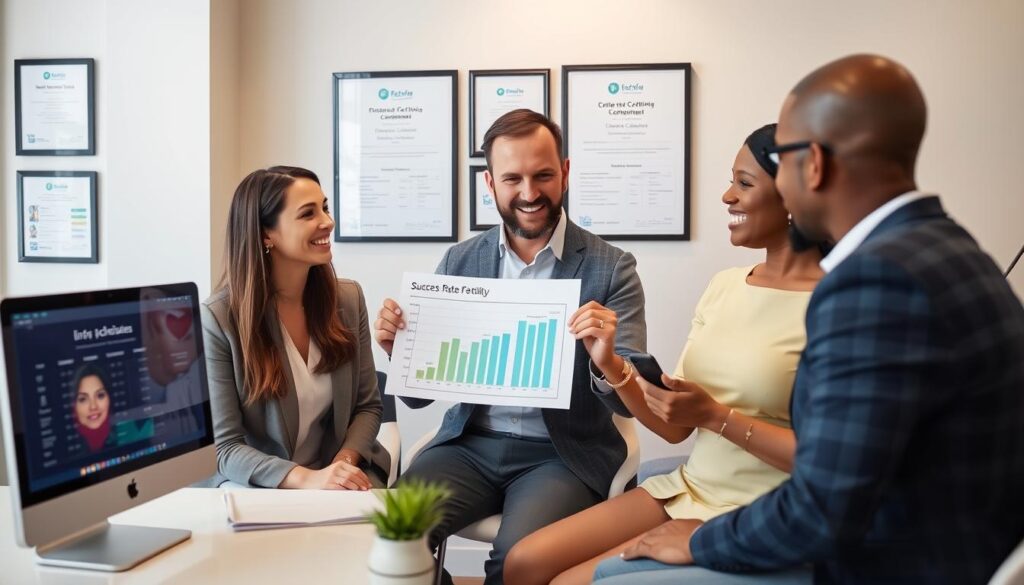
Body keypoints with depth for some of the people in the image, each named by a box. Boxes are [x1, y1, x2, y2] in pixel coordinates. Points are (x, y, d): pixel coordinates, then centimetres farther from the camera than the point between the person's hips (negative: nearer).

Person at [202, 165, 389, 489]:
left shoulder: (348, 298, 0)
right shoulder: (218, 318, -13)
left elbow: (367, 406, 6)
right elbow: (226, 447, -12)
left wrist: (344, 462, -14)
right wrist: (307, 479, -25)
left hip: (342, 474, 3)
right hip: (258, 485, -2)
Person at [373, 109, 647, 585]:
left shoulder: (611, 269, -5)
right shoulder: (459, 261, 5)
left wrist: (607, 362, -30)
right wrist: (399, 347, -14)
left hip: (563, 454, -2)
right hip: (469, 445, 3)